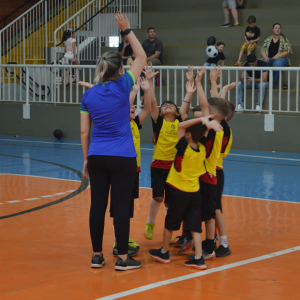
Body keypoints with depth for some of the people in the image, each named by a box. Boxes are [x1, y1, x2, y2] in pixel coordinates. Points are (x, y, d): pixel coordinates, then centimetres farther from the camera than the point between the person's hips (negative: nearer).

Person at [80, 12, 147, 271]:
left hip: (97, 157, 4)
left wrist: (86, 159, 16)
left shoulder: (89, 95, 3)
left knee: (98, 205, 8)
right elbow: (142, 58, 2)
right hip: (122, 158, -4)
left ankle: (97, 255, 15)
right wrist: (127, 30, 7)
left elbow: (84, 132, 6)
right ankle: (123, 258, 5)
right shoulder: (122, 87, -8)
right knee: (121, 206, 0)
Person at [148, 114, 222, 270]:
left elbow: (181, 126, -20)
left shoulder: (184, 147, -18)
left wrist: (201, 120, -26)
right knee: (195, 226, 5)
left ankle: (164, 252, 26)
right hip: (195, 191, 5)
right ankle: (198, 258, -1)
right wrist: (206, 123, -4)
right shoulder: (202, 147, -2)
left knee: (170, 222, 12)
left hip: (179, 191, -5)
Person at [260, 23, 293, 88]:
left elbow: (288, 51, -5)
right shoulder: (268, 39, 13)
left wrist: (278, 56, -18)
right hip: (269, 59, 3)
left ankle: (271, 84, -32)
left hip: (281, 58, -3)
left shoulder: (284, 39, 4)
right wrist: (265, 57, -15)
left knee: (277, 64, -40)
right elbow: (263, 51, 9)